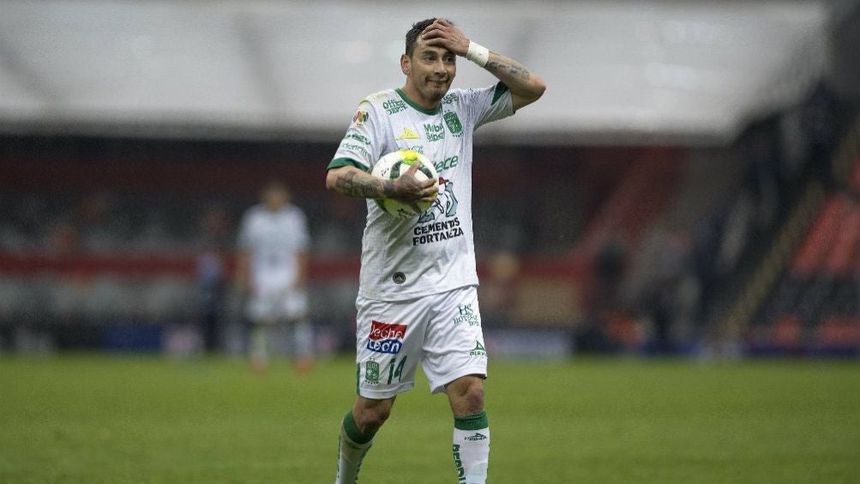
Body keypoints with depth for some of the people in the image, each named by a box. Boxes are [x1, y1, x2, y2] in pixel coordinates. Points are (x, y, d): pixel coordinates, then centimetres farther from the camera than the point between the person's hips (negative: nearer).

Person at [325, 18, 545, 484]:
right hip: (391, 287, -3)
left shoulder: (462, 108, 9)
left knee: (470, 391, -13)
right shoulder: (378, 110, -7)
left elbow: (532, 87, 3)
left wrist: (471, 49, -5)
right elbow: (337, 176, -18)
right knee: (373, 409, 7)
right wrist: (395, 189, -33)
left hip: (454, 284, 3)